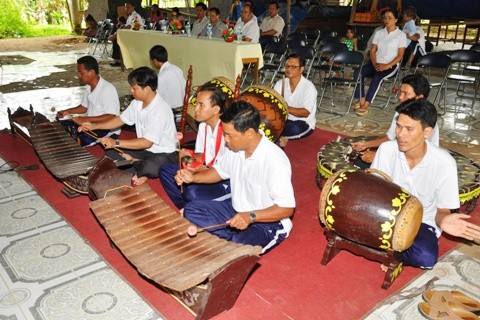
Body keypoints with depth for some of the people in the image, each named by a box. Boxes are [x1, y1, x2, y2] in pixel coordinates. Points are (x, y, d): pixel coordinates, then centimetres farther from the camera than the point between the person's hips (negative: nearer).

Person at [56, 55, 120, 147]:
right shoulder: (89, 87, 6)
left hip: (107, 129, -9)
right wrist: (68, 111, 3)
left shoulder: (108, 89, -22)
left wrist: (86, 119, -30)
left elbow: (111, 117, -27)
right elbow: (84, 107, 20)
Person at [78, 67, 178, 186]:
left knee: (150, 167, -38)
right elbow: (121, 119, 13)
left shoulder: (160, 110, -27)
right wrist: (94, 126, 4)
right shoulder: (137, 103, 0)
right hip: (144, 149, 8)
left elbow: (147, 142, -30)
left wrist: (116, 142, -30)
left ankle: (132, 163, -6)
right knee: (111, 154, -2)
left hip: (164, 154, -8)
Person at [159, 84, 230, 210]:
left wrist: (204, 169, -29)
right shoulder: (203, 125, 3)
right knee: (165, 170, 2)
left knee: (192, 192, -34)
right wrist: (192, 155, -8)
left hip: (226, 182, -9)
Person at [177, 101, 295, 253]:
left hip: (268, 221, -8)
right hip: (237, 210, 8)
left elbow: (286, 208, -27)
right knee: (191, 210, -1)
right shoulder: (235, 147, -8)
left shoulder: (275, 162, -30)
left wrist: (251, 217, -38)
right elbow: (221, 170, 12)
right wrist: (193, 177, -5)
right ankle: (235, 239, -7)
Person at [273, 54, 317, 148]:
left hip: (304, 124, -4)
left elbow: (305, 113, -23)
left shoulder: (309, 87, -15)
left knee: (295, 129, -38)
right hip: (285, 120, 4)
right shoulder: (280, 83, 2)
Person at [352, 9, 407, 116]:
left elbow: (400, 55, -5)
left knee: (377, 77, -36)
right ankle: (361, 100, -22)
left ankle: (366, 105, -38)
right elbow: (372, 51, 8)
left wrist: (387, 66, -19)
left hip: (391, 65, -4)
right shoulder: (378, 32, 12)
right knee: (357, 73, -23)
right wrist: (375, 64, -11)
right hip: (376, 63, 4)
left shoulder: (401, 34, 0)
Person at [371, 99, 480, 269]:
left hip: (421, 222, -1)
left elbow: (443, 210, -10)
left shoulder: (444, 163, -20)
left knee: (426, 257, -34)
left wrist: (443, 221, -35)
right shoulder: (386, 149, -13)